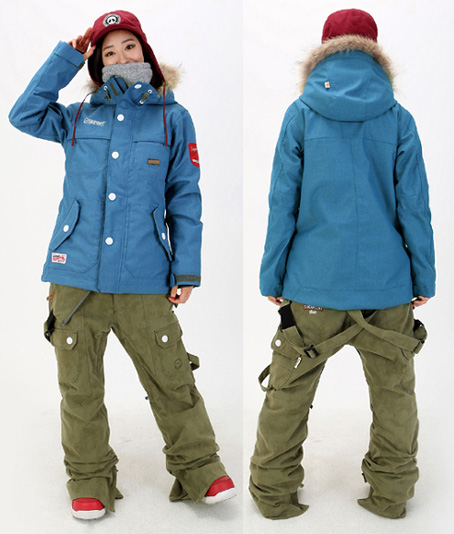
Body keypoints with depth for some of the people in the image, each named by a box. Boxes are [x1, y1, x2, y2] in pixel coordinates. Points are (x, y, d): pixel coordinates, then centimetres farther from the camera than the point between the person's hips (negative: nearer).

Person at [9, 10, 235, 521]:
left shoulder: (172, 117, 8)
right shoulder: (79, 118, 15)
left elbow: (184, 197, 5)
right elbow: (24, 114, 5)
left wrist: (186, 268, 0)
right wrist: (66, 56, 6)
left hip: (144, 280, -2)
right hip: (75, 275, 2)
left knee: (172, 381, 1)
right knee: (80, 387, 8)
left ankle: (200, 469, 19)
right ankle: (90, 481, 24)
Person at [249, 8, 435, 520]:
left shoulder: (300, 114, -3)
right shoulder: (398, 118, -1)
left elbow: (282, 203, -3)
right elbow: (413, 204, 0)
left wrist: (271, 277, 3)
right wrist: (424, 277, 9)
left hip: (314, 283, 0)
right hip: (387, 285, 1)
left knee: (288, 392, 11)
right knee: (393, 391, 16)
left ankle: (272, 493, 23)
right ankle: (391, 492, 28)